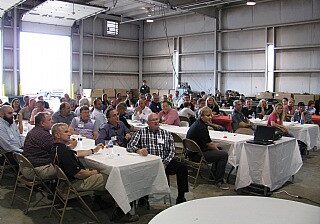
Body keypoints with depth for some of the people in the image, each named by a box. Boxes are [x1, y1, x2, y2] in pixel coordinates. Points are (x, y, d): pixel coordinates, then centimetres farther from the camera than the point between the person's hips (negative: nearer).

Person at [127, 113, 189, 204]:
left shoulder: (166, 134, 14)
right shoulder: (141, 132, 10)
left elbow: (172, 151, 7)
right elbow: (129, 146, 1)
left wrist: (164, 163, -10)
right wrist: (139, 150, -22)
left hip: (164, 162, 2)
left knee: (182, 168, -21)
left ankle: (181, 197, -10)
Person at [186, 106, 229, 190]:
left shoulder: (197, 123, 11)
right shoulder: (201, 126, -21)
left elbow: (206, 141, 22)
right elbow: (208, 144, -16)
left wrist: (215, 145, 10)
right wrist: (217, 149, 0)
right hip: (197, 155, -11)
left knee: (219, 149, 26)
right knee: (224, 154, -17)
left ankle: (214, 173, 29)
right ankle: (218, 181, -9)